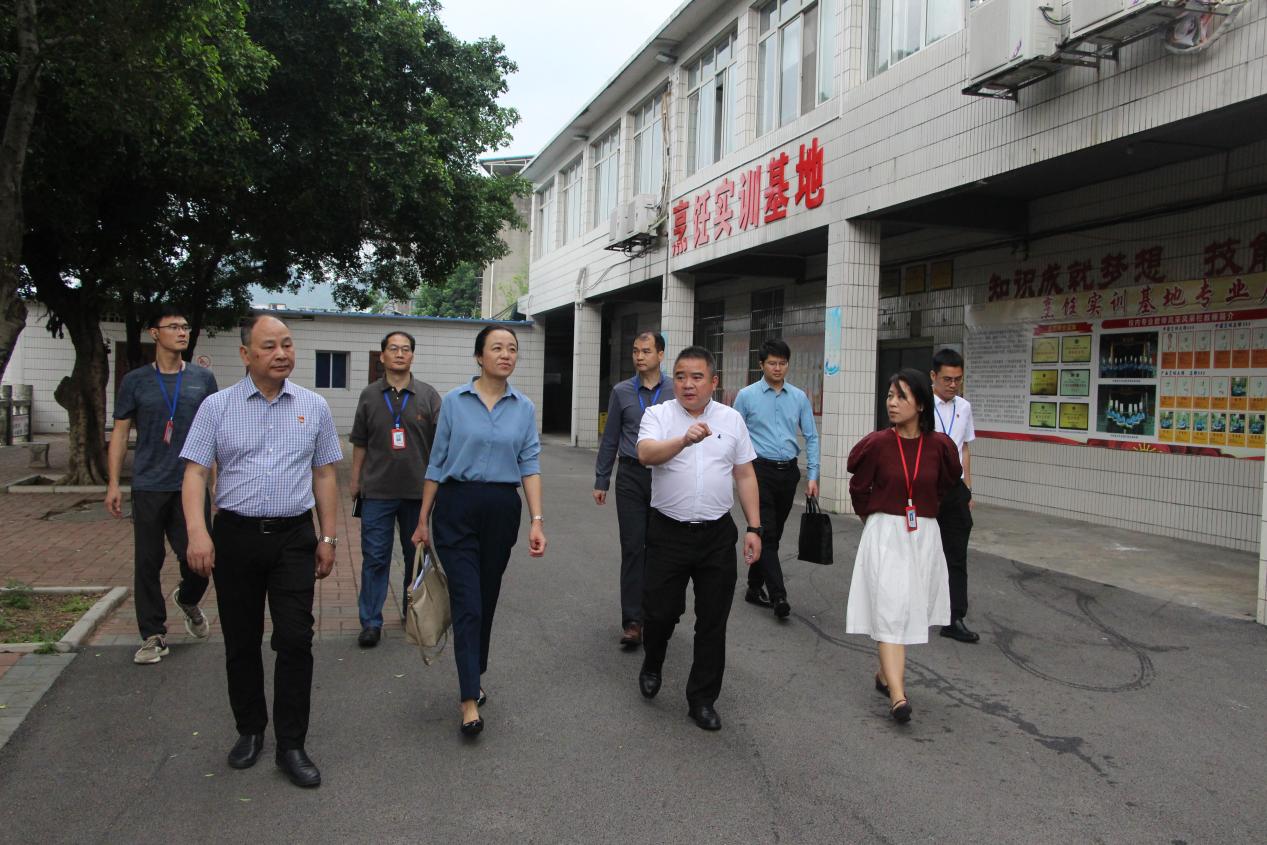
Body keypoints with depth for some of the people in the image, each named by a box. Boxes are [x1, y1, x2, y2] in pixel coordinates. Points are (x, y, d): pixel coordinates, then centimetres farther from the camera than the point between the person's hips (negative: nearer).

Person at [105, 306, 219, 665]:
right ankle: (154, 636, 18)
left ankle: (187, 601, 30)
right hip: (149, 487, 0)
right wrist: (113, 483, 0)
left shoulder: (203, 379, 6)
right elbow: (120, 433, 6)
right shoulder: (135, 381, 4)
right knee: (147, 562, 5)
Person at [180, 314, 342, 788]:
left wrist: (328, 538, 6)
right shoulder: (217, 407, 2)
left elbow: (324, 476, 9)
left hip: (294, 537, 0)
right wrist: (197, 531, -18)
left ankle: (291, 744, 8)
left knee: (295, 640, -4)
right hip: (235, 536, 0)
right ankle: (250, 730, 29)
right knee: (241, 642, 11)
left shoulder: (313, 407, 6)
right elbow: (195, 471, -4)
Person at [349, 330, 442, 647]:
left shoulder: (428, 395, 2)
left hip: (418, 490, 0)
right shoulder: (370, 396, 6)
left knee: (417, 555, 12)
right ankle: (371, 622, 9)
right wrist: (355, 480, 8)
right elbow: (360, 443, 10)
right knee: (374, 557, 1)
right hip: (377, 491, 0)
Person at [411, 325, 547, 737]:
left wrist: (537, 521, -9)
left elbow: (530, 466, 1)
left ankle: (472, 678, 33)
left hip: (502, 509, 3)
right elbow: (437, 463, 4)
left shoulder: (524, 408, 4)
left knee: (487, 600, 14)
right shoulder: (453, 401, -1)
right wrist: (423, 519, 5)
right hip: (456, 507, -3)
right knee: (467, 602, -8)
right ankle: (470, 700, -3)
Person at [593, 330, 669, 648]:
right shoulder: (621, 392, 5)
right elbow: (610, 439, 9)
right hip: (632, 477, 0)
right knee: (633, 548, -1)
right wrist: (601, 480, 8)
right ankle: (632, 621, 3)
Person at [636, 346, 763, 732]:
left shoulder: (731, 419, 6)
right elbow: (646, 454, -23)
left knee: (713, 622, 6)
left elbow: (745, 475, 9)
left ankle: (702, 700, 22)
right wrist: (684, 439, -41)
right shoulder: (658, 415, -2)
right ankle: (651, 666, 37)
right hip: (669, 533, -2)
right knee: (660, 612, 4)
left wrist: (754, 528, 3)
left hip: (717, 535, 2)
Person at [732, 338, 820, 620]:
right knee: (766, 533, -9)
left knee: (774, 535, 11)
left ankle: (755, 588, 25)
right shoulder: (746, 396, -1)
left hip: (788, 472, 4)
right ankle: (778, 595, -8)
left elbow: (811, 437, 7)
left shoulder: (800, 397, 6)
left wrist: (812, 476, 0)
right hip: (760, 470, -4)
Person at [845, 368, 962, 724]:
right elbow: (859, 489, 4)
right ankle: (897, 695, -12)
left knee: (910, 609, 12)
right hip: (884, 534, -3)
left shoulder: (939, 445, -5)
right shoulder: (877, 443, -11)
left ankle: (885, 673, 31)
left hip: (924, 535, 3)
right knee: (890, 610, -9)